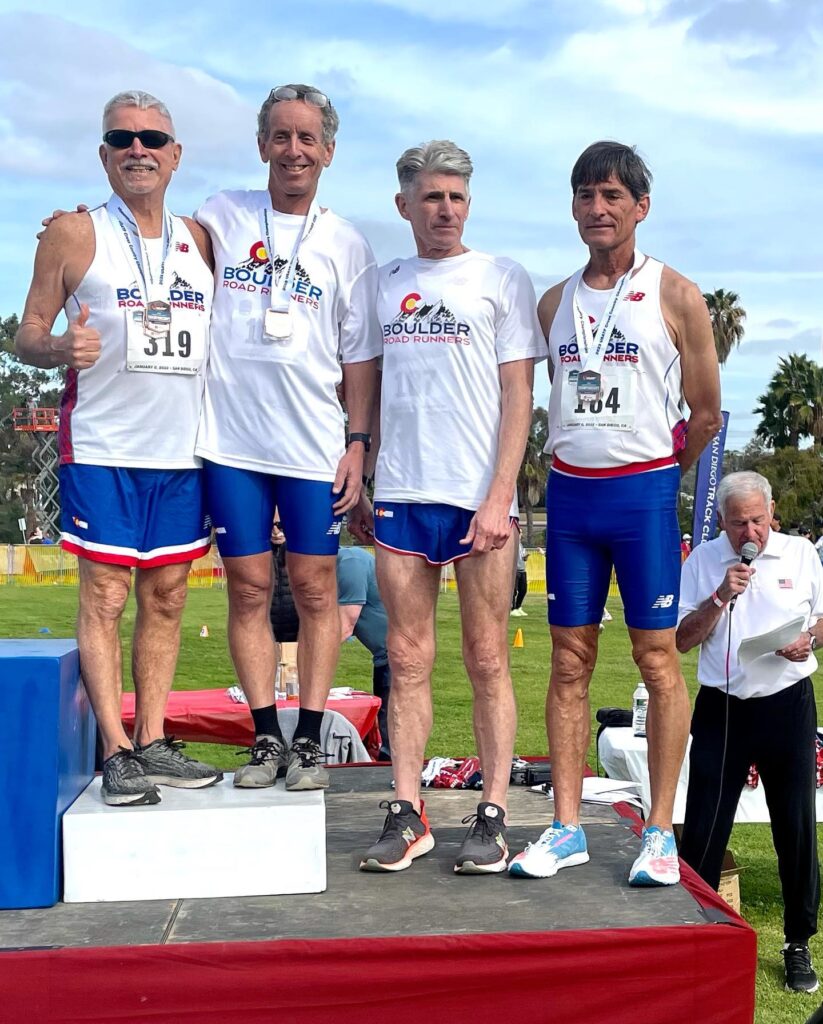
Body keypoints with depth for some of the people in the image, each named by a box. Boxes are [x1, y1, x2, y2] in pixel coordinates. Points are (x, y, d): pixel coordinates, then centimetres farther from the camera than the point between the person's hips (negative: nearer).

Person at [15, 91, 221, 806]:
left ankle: (153, 742, 16)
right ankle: (118, 753, 4)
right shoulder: (75, 235, 0)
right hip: (102, 449, -4)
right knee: (105, 596, -3)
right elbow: (28, 335, 0)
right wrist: (60, 349, -22)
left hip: (182, 451, 5)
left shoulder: (199, 240, 12)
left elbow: (227, 332, 21)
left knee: (167, 597, 7)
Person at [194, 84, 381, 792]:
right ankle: (267, 738, 16)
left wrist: (359, 442, 0)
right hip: (230, 441, 1)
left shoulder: (346, 245, 6)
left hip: (315, 445, 0)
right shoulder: (221, 217, 6)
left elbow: (360, 355, 6)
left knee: (315, 588, 3)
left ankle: (309, 740, 13)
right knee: (249, 589, 5)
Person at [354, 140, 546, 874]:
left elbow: (518, 396, -2)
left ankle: (493, 817, 9)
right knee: (409, 661, 5)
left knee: (488, 661, 2)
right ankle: (407, 814, 12)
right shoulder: (382, 284, 14)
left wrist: (499, 498, -11)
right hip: (399, 497, 3)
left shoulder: (501, 279, 4)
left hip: (479, 497, -3)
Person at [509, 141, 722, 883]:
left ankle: (660, 831, 8)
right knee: (570, 661, 5)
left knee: (657, 657, -1)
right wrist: (575, 466, 14)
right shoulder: (554, 302, 11)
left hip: (643, 493, -4)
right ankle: (566, 828, 11)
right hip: (568, 493, 4)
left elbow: (706, 414, 1)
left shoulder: (675, 295, -2)